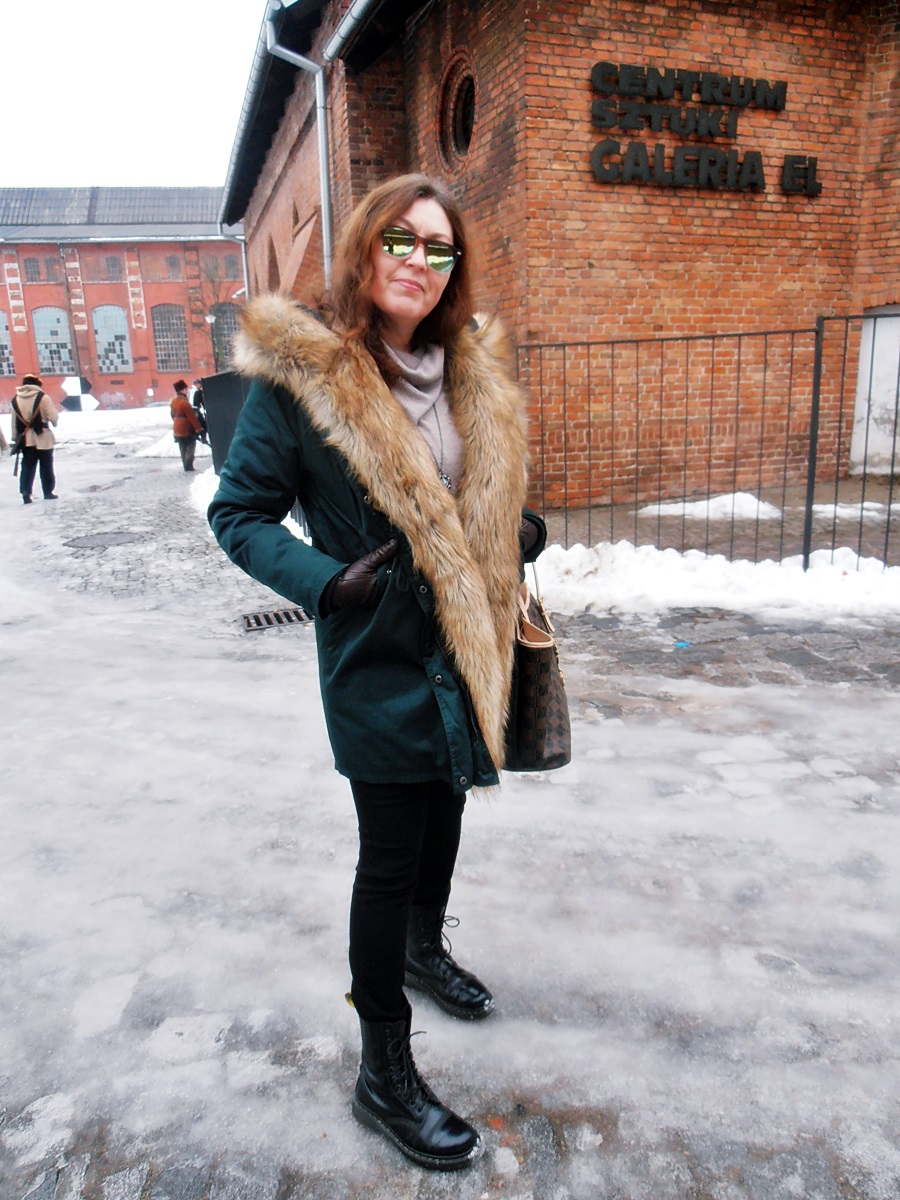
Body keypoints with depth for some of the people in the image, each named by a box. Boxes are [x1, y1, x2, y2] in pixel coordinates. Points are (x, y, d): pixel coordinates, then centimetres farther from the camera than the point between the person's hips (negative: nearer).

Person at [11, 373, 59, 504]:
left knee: (27, 466, 7)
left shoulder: (16, 400, 4)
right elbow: (54, 417, -14)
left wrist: (15, 438, 12)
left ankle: (25, 491, -7)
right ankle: (48, 492, 14)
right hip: (43, 438, -3)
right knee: (46, 466, 9)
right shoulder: (42, 397, -11)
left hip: (26, 439, 3)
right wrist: (55, 422, 10)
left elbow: (14, 422, 6)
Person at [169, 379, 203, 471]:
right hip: (187, 429, -8)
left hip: (177, 430, 8)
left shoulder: (172, 401, 6)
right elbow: (192, 417, -20)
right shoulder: (184, 402, -21)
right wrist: (199, 428, -15)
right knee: (191, 447, 1)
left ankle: (186, 466, 17)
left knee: (183, 449, 13)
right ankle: (189, 466, -1)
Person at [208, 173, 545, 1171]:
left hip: (464, 645, 7)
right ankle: (383, 1076, 22)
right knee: (391, 853, 2)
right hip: (379, 654, -6)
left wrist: (525, 534, 1)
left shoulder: (473, 374, 6)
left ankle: (424, 950, 51)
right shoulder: (300, 373, -13)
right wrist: (328, 580, -23)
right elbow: (239, 513, -9)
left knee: (444, 811, 22)